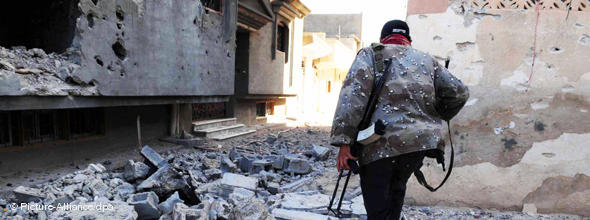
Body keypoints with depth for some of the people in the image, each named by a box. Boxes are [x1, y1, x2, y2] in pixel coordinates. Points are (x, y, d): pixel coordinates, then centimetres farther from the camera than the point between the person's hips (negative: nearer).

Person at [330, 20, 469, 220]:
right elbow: (459, 92, 17)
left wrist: (344, 141, -11)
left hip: (381, 143, -4)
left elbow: (353, 94, -6)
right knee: (396, 189, 27)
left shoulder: (370, 54, 11)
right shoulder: (427, 59, 22)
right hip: (421, 140, 4)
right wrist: (437, 118, 34)